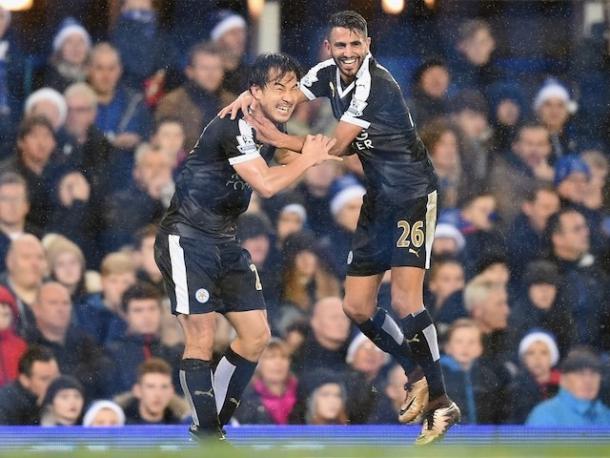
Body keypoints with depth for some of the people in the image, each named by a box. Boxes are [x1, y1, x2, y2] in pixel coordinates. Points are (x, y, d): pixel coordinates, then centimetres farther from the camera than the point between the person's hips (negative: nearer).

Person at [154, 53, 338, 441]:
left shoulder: (273, 130, 7)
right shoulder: (234, 126, -21)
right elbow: (266, 184, -31)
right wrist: (307, 160, -16)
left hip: (226, 242, 9)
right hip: (187, 240, -9)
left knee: (257, 336, 6)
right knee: (202, 339, -12)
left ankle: (214, 421, 18)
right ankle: (207, 437, -5)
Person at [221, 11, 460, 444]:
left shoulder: (377, 84, -22)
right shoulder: (327, 75, 2)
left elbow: (335, 146, -21)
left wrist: (277, 138, -21)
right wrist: (251, 97, -11)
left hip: (412, 196, -8)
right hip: (379, 198, 8)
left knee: (405, 301, -19)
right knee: (357, 307, 7)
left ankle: (440, 401, -12)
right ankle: (419, 374, 26)